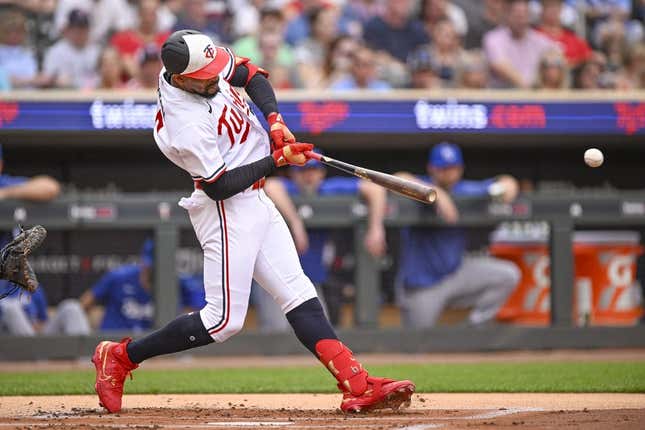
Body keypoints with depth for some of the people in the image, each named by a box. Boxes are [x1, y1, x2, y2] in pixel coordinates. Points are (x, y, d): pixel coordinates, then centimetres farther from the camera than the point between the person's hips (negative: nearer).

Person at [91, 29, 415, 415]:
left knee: (299, 295, 3)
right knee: (225, 320, -8)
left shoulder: (205, 63, -4)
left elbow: (251, 74, 13)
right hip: (226, 210, -9)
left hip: (255, 202, 9)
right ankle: (120, 356, 3)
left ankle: (358, 386, 0)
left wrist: (275, 120, -4)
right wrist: (278, 158, -16)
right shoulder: (187, 125, -27)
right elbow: (220, 186, -22)